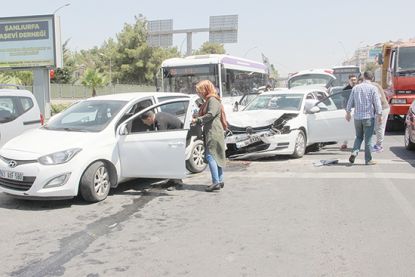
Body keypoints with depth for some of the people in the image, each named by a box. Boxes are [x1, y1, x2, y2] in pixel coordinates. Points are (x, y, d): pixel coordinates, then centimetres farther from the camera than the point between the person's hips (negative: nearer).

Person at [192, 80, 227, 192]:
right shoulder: (208, 101, 22)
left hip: (214, 133, -10)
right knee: (216, 157, 11)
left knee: (210, 156, -14)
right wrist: (197, 120, 9)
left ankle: (216, 182, -16)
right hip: (210, 133, 10)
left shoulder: (213, 100, -9)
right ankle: (220, 181, 16)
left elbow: (210, 115, -21)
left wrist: (197, 120, -16)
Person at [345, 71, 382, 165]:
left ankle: (354, 152, -5)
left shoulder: (355, 88, 5)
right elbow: (377, 103, -8)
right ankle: (368, 160, 8)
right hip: (369, 116, -3)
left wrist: (348, 112, 21)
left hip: (357, 116, 3)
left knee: (359, 137, 17)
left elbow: (350, 102, 10)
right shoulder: (373, 88, -6)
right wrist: (379, 114, -1)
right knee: (368, 139, 3)